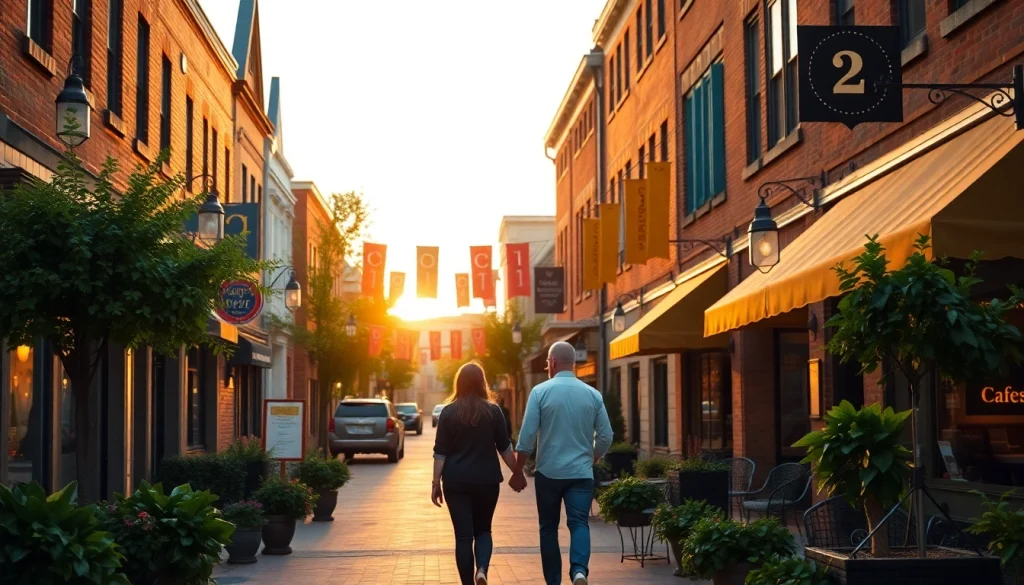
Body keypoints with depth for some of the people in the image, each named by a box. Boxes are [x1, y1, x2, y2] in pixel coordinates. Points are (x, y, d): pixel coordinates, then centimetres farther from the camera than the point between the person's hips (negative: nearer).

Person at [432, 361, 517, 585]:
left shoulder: (448, 412, -1)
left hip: (456, 481, -1)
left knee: (463, 535, 4)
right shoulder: (493, 411, -1)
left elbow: (440, 452, -3)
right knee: (483, 530, 15)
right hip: (486, 480, 1)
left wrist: (436, 483, 1)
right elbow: (505, 448, 2)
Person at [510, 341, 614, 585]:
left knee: (549, 528, 12)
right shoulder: (593, 395, 3)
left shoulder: (540, 391, -5)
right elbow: (606, 437, 4)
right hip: (581, 473, 1)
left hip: (549, 472, -1)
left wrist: (518, 472, 2)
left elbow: (527, 436, -7)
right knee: (579, 523, -3)